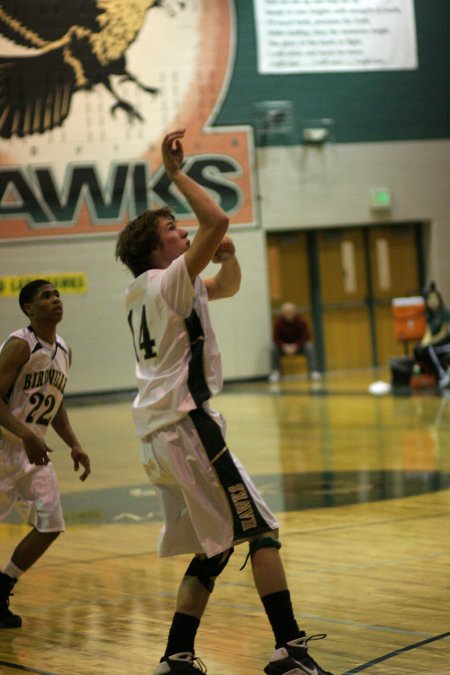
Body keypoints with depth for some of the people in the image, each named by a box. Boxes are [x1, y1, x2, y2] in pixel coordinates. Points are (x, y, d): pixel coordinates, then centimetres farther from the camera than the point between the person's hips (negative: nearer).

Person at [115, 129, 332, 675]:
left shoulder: (145, 294, 20)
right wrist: (175, 172, -13)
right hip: (186, 426, -10)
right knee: (261, 532, -8)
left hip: (158, 436, 10)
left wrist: (228, 256, 9)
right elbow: (217, 220, -21)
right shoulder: (168, 280, -7)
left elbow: (228, 286, 29)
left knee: (212, 550, 12)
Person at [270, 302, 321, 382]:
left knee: (309, 347, -31)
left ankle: (313, 371, -25)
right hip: (284, 345, 1)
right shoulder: (278, 322, -18)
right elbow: (276, 337, -12)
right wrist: (284, 346, -30)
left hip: (299, 344, -1)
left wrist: (296, 346, -30)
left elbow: (306, 336, -17)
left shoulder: (301, 320, -19)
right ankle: (275, 372, -16)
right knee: (274, 348, -29)